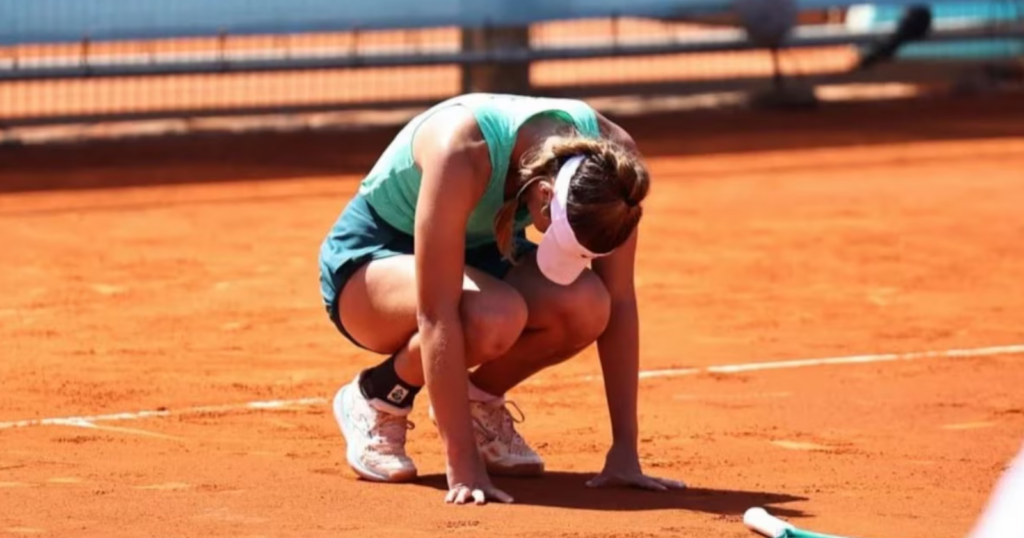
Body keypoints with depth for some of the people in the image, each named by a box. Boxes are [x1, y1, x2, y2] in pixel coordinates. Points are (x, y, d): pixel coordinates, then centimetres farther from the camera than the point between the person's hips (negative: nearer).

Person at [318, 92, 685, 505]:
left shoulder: (611, 157, -24)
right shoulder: (463, 150, -39)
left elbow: (618, 302, -15)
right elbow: (436, 314, -40)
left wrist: (625, 450, -18)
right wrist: (463, 465, -41)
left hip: (482, 252, 5)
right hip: (371, 255, -5)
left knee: (585, 304, -29)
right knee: (493, 316, -38)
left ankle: (480, 399, 2)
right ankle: (376, 401, -7)